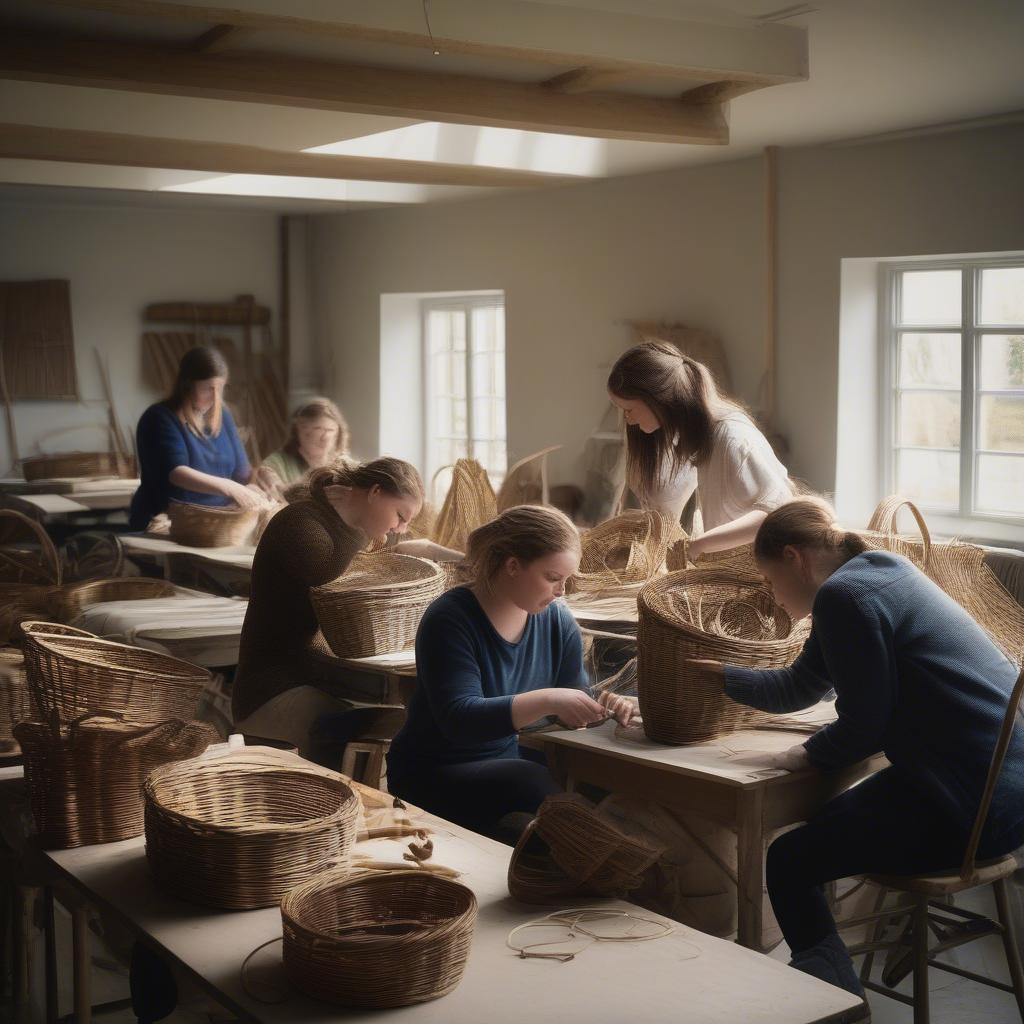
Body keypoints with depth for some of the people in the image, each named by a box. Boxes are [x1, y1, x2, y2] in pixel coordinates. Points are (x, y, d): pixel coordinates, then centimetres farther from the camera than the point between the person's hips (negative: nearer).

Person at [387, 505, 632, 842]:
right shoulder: (450, 620, -18)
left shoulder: (558, 621, 2)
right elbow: (459, 719, -29)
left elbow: (575, 699, 7)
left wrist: (603, 706, -16)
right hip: (433, 776, -6)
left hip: (508, 760, 6)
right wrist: (545, 700, -40)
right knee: (533, 785, -33)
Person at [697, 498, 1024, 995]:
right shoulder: (877, 572, 15)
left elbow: (862, 726, -14)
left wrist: (810, 754, 4)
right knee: (822, 828, 26)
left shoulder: (844, 595, -15)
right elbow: (796, 686, 25)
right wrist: (717, 674, 35)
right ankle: (829, 975, 36)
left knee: (787, 863, 1)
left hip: (974, 804, -10)